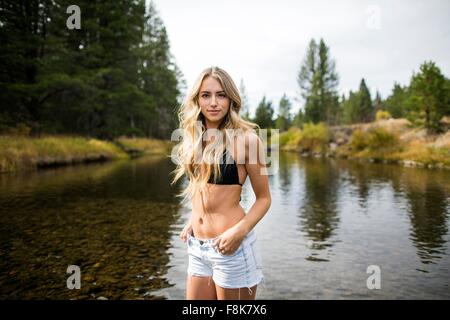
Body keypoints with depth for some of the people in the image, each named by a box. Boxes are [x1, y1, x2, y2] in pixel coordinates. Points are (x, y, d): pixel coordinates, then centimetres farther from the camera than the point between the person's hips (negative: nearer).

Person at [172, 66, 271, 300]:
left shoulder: (245, 139, -11)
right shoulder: (194, 140, 5)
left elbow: (264, 198, -6)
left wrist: (239, 231, -19)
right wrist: (192, 222, 6)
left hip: (229, 247, -5)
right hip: (197, 248, 6)